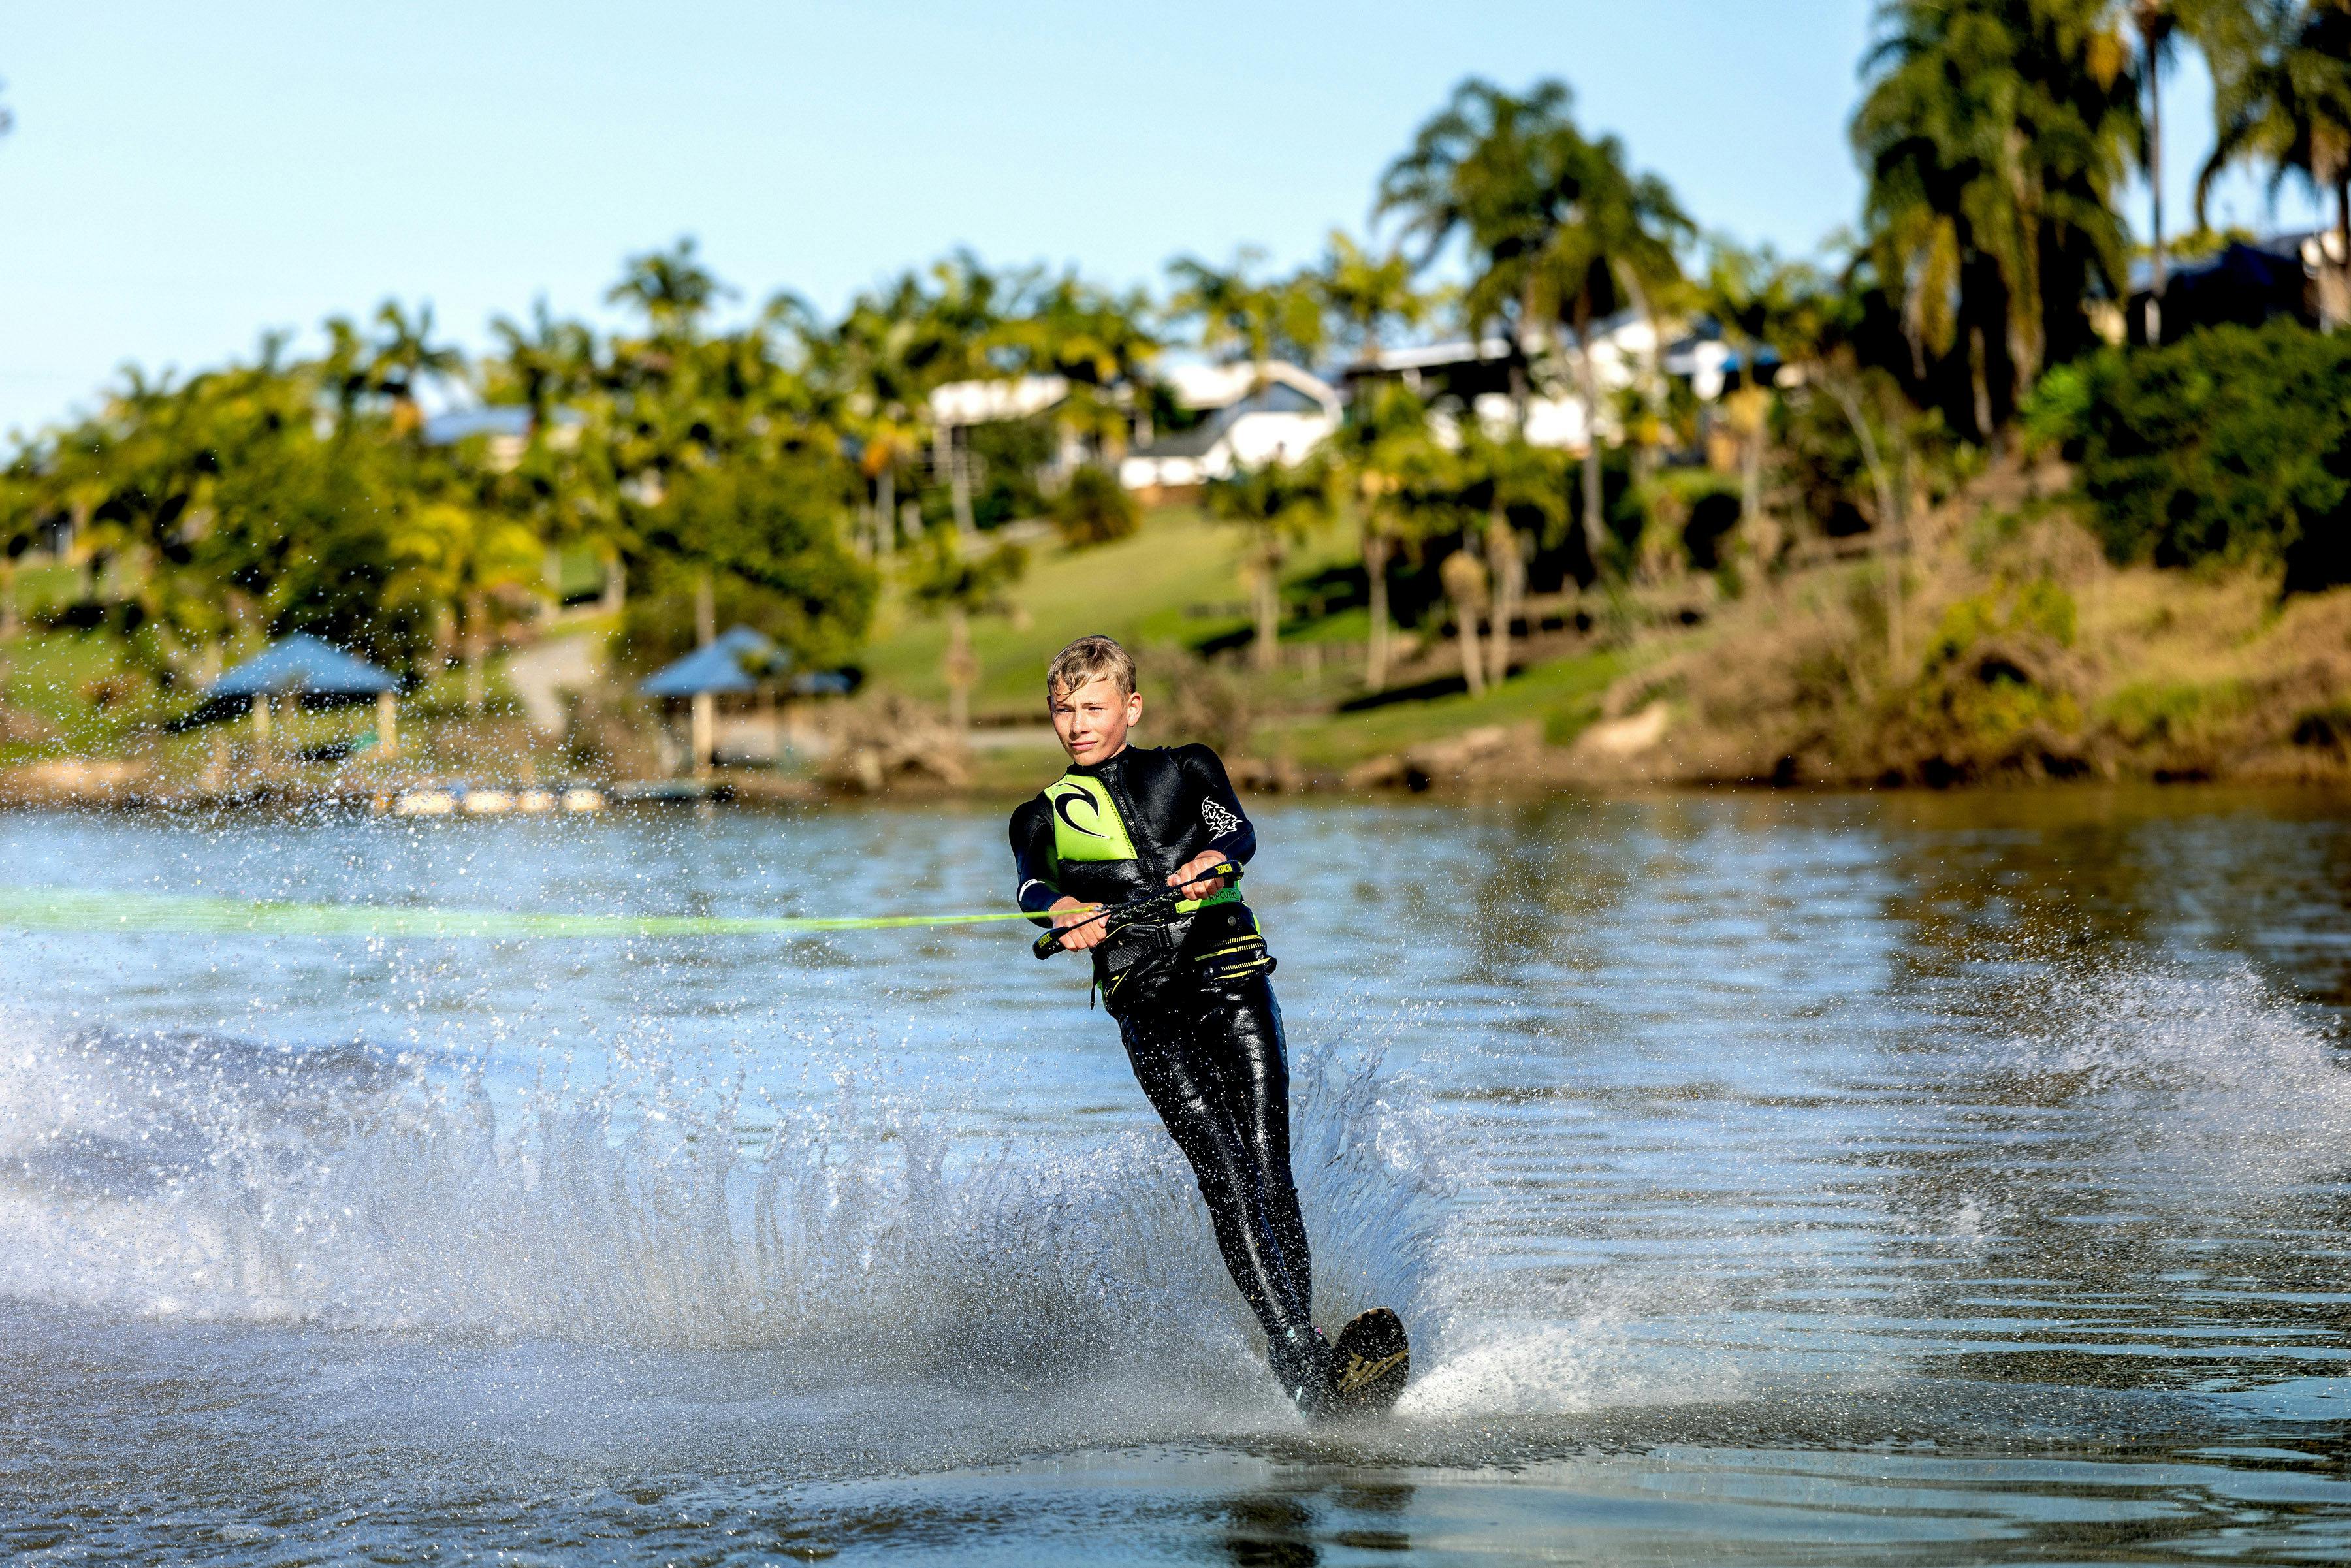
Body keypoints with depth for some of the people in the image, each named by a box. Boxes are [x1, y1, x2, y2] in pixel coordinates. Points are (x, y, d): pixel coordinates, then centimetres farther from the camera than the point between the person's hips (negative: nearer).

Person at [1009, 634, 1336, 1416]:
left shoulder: (1186, 768, 19)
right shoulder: (1043, 816, 19)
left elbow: (1238, 830, 0)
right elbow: (1032, 887, -1)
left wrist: (1208, 861, -24)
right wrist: (1063, 911, -25)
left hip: (1231, 975, 1)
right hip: (1147, 1004, -1)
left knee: (1269, 1177, -11)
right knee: (1225, 1174, -16)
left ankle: (1302, 1340, -8)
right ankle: (1301, 1364, -23)